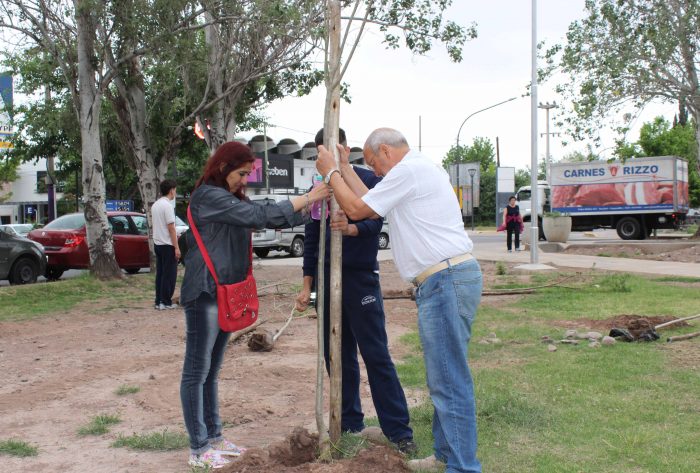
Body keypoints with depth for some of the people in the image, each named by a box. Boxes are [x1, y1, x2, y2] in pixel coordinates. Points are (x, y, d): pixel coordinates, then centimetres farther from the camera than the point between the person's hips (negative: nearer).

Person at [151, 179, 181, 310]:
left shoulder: (155, 205, 12)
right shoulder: (167, 205, -16)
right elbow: (171, 228, -18)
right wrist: (176, 247, -16)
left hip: (157, 244, 9)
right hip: (167, 245, -9)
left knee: (160, 273, 11)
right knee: (169, 275, -2)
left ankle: (159, 302, 12)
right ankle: (166, 302, 1)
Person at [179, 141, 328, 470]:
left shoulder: (234, 200, 16)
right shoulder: (207, 196, -13)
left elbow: (271, 219, 9)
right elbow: (260, 216, -20)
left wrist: (312, 207, -4)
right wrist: (307, 198, -18)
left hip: (225, 294, 9)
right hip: (204, 294, -9)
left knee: (212, 370, 14)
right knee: (196, 371, -1)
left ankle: (214, 437, 22)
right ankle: (198, 449, 5)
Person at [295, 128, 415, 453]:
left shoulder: (369, 180, -2)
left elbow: (374, 222, -16)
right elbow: (311, 239, 13)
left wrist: (352, 228, -37)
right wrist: (307, 284, 9)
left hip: (361, 277, -5)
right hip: (327, 279, 5)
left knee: (376, 355, -6)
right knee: (337, 354, 9)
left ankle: (399, 430, -1)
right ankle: (349, 421, 20)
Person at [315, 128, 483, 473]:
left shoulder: (408, 170, -9)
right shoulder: (420, 169, 22)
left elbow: (357, 209, -3)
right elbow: (370, 204, 23)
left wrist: (330, 172, 10)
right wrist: (344, 170, 26)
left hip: (446, 279, -11)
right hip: (447, 280, 11)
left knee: (449, 382, -8)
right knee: (444, 377, 15)